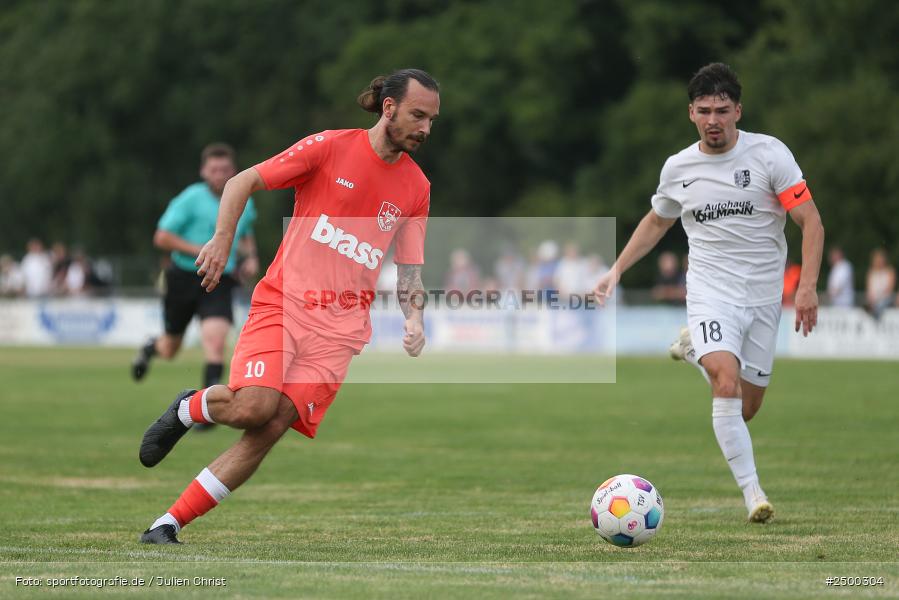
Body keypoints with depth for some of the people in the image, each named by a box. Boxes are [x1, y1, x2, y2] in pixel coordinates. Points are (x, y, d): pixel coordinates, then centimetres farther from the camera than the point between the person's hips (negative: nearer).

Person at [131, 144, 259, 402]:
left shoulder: (244, 203, 6)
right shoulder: (191, 198, -10)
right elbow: (162, 237, -11)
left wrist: (250, 257, 7)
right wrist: (199, 251, -20)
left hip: (219, 283, 2)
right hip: (184, 279, -2)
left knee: (215, 338, -23)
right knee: (171, 348, 14)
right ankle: (151, 347, 51)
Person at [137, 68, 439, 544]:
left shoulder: (416, 188, 10)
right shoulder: (330, 147, -2)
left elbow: (409, 266, 17)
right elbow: (242, 182, 1)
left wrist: (413, 317, -2)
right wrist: (222, 240, -13)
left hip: (340, 329, 3)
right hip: (282, 303, -3)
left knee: (271, 429, -13)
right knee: (255, 405, -26)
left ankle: (168, 525, -6)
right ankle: (187, 409, 10)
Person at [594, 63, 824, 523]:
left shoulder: (769, 153, -7)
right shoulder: (677, 167, 3)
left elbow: (810, 221, -7)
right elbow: (656, 223, 22)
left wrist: (807, 286, -18)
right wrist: (616, 271, 15)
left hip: (763, 294, 0)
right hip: (711, 290, 0)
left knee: (746, 408, 8)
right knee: (727, 384, -25)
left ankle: (696, 348, 37)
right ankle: (751, 489, -18)